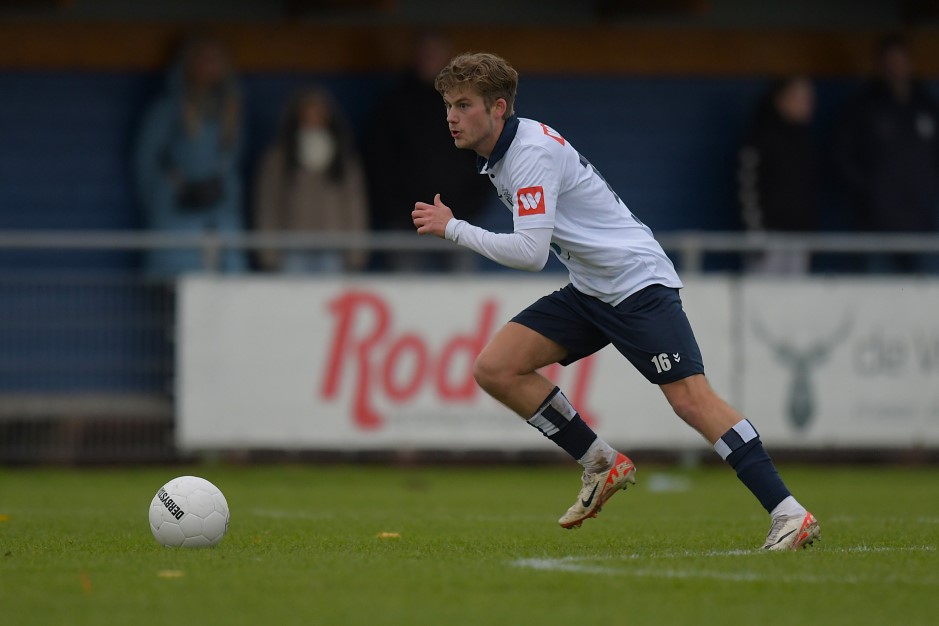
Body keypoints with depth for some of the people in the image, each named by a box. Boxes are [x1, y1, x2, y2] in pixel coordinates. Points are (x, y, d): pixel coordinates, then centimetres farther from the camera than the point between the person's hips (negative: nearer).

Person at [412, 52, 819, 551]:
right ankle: (601, 466, 6)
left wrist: (453, 229, -22)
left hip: (638, 281, -9)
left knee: (691, 399, -18)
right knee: (494, 368, -4)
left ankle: (789, 515, -17)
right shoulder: (496, 154, 8)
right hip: (588, 291, 9)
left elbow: (530, 253, -29)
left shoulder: (533, 151, -20)